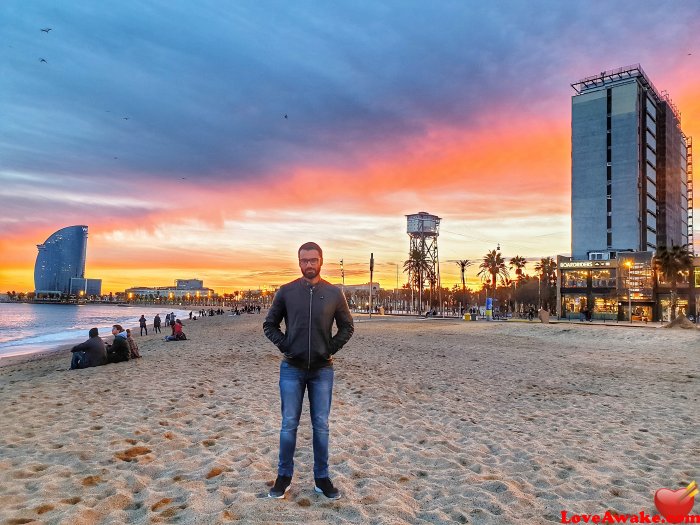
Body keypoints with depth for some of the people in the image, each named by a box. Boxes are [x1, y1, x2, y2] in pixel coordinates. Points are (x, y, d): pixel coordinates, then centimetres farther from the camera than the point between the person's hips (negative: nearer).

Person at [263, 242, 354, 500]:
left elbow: (347, 327, 8)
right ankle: (284, 476, 24)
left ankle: (321, 478, 23)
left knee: (321, 426, 9)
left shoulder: (334, 293, -1)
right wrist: (284, 345, -5)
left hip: (322, 370, 0)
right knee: (289, 425, 7)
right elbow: (269, 324, 7)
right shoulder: (286, 291, -2)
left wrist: (332, 348, -3)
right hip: (292, 369, 0)